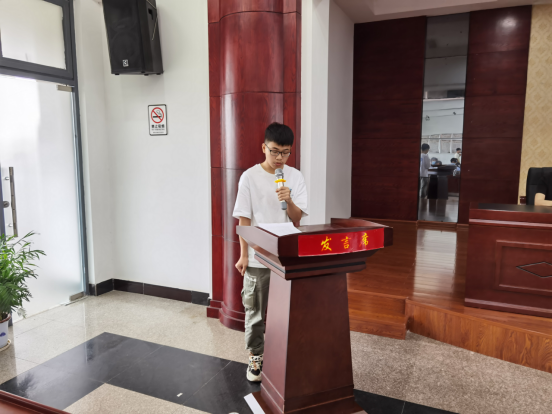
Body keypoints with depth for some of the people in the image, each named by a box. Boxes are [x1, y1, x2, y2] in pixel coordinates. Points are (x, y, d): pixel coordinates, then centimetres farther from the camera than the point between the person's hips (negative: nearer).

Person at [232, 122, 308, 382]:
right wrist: (243, 254, -7)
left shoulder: (295, 177, 0)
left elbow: (297, 218, -2)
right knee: (255, 311, 10)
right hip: (257, 257, -2)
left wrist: (288, 200, -22)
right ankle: (255, 356, 28)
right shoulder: (250, 177, -6)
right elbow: (244, 218, -5)